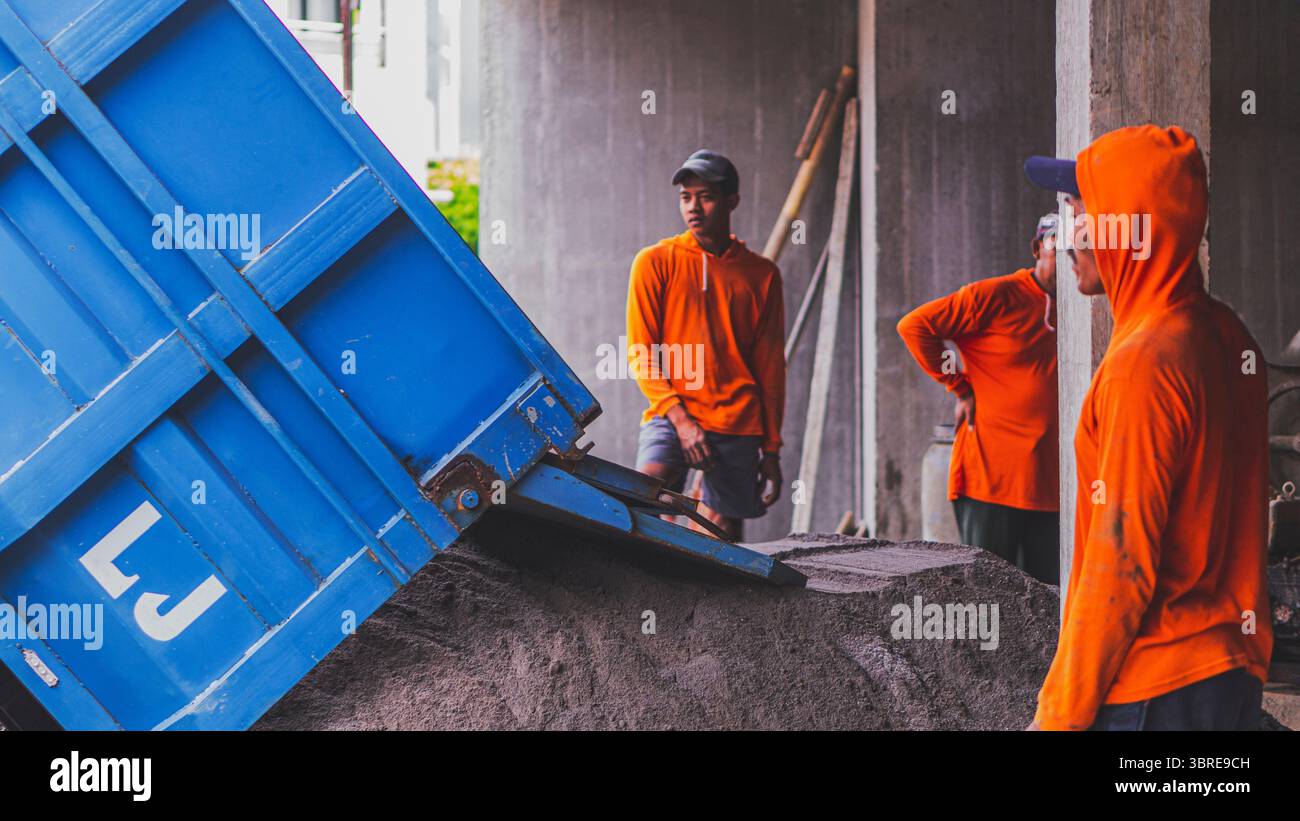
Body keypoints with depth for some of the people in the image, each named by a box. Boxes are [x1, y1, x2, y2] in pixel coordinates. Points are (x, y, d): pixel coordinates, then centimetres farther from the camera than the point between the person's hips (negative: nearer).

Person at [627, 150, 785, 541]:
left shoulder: (761, 274, 10)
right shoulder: (654, 262, 5)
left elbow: (770, 368, 13)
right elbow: (640, 354, 1)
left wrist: (771, 449, 12)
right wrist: (679, 417, -12)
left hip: (737, 426, 2)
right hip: (670, 414, -2)